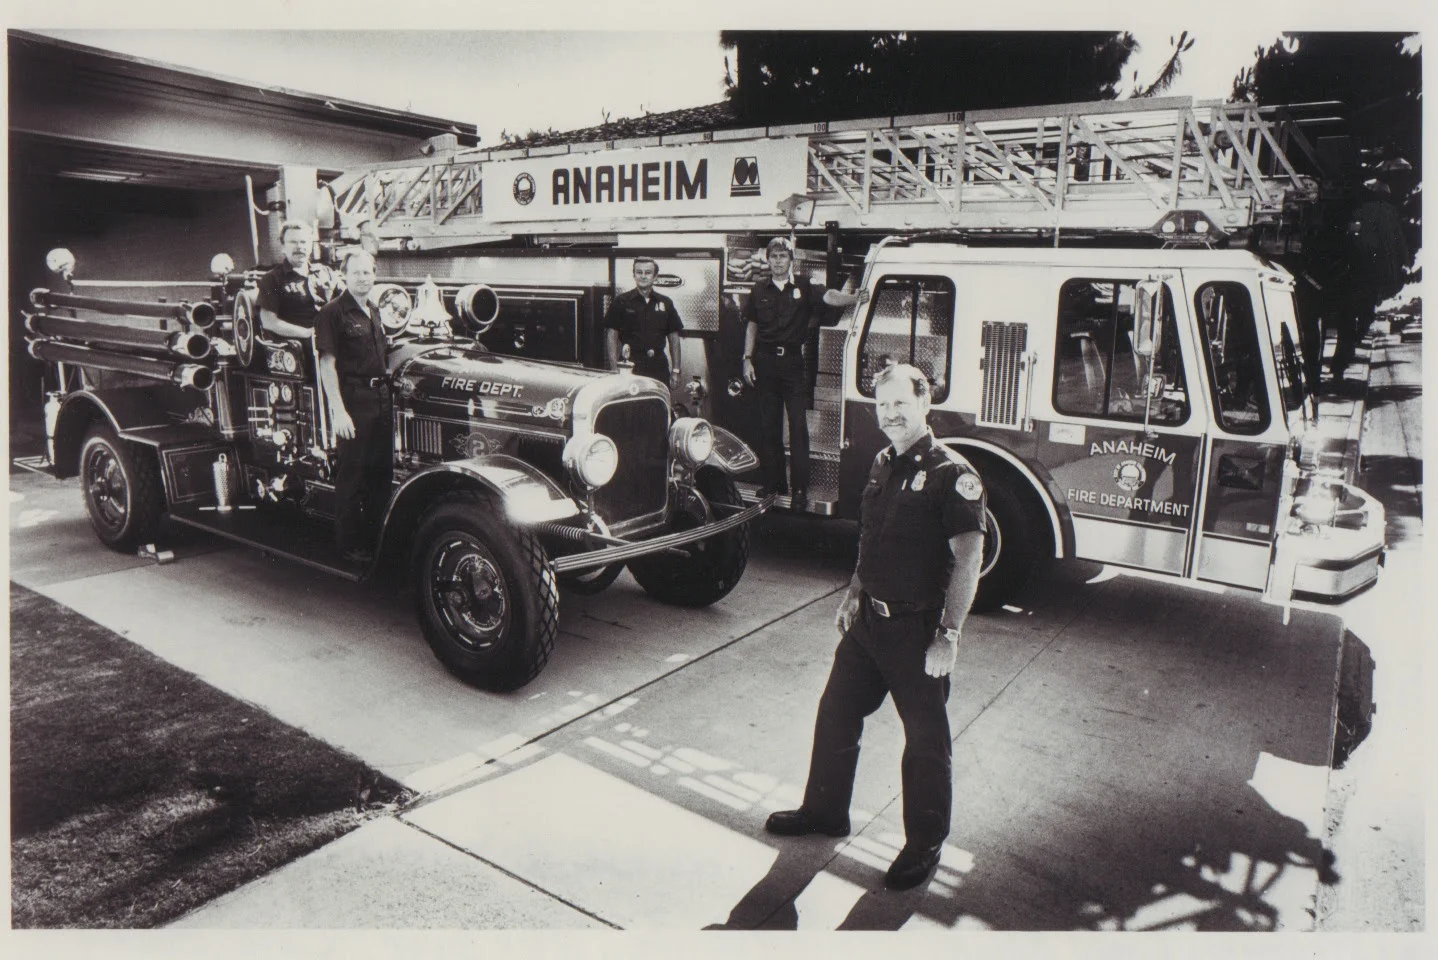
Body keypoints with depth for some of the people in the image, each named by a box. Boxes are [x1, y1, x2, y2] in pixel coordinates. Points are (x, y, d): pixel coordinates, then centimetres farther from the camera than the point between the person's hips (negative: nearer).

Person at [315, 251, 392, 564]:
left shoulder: (373, 311, 16)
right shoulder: (333, 312, -9)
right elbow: (327, 364, -13)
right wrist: (338, 410, -19)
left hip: (380, 397, 8)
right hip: (352, 400, -8)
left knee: (382, 468, 13)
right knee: (352, 471, -2)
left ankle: (376, 535, 26)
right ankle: (349, 544, 8)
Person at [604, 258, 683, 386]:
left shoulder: (665, 303, 11)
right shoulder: (621, 302, 2)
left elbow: (674, 337, 13)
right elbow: (612, 335, 0)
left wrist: (675, 370, 7)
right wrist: (615, 369, -8)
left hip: (659, 367, 3)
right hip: (631, 365, -3)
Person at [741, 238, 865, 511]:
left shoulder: (803, 287, 2)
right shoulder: (759, 291, 10)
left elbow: (829, 296, -15)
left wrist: (854, 299, -35)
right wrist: (747, 359, 9)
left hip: (794, 361, -3)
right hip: (766, 362, 3)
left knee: (798, 425, -6)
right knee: (768, 425, 7)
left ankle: (799, 489, -4)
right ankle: (771, 482, 18)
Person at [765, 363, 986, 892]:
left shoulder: (951, 473, -16)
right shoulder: (883, 464, 8)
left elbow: (967, 561, -19)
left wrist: (948, 635, -22)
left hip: (917, 629, -8)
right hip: (868, 620, 8)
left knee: (926, 739, 7)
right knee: (836, 713, 17)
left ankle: (924, 846, 25)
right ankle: (824, 811, 37)